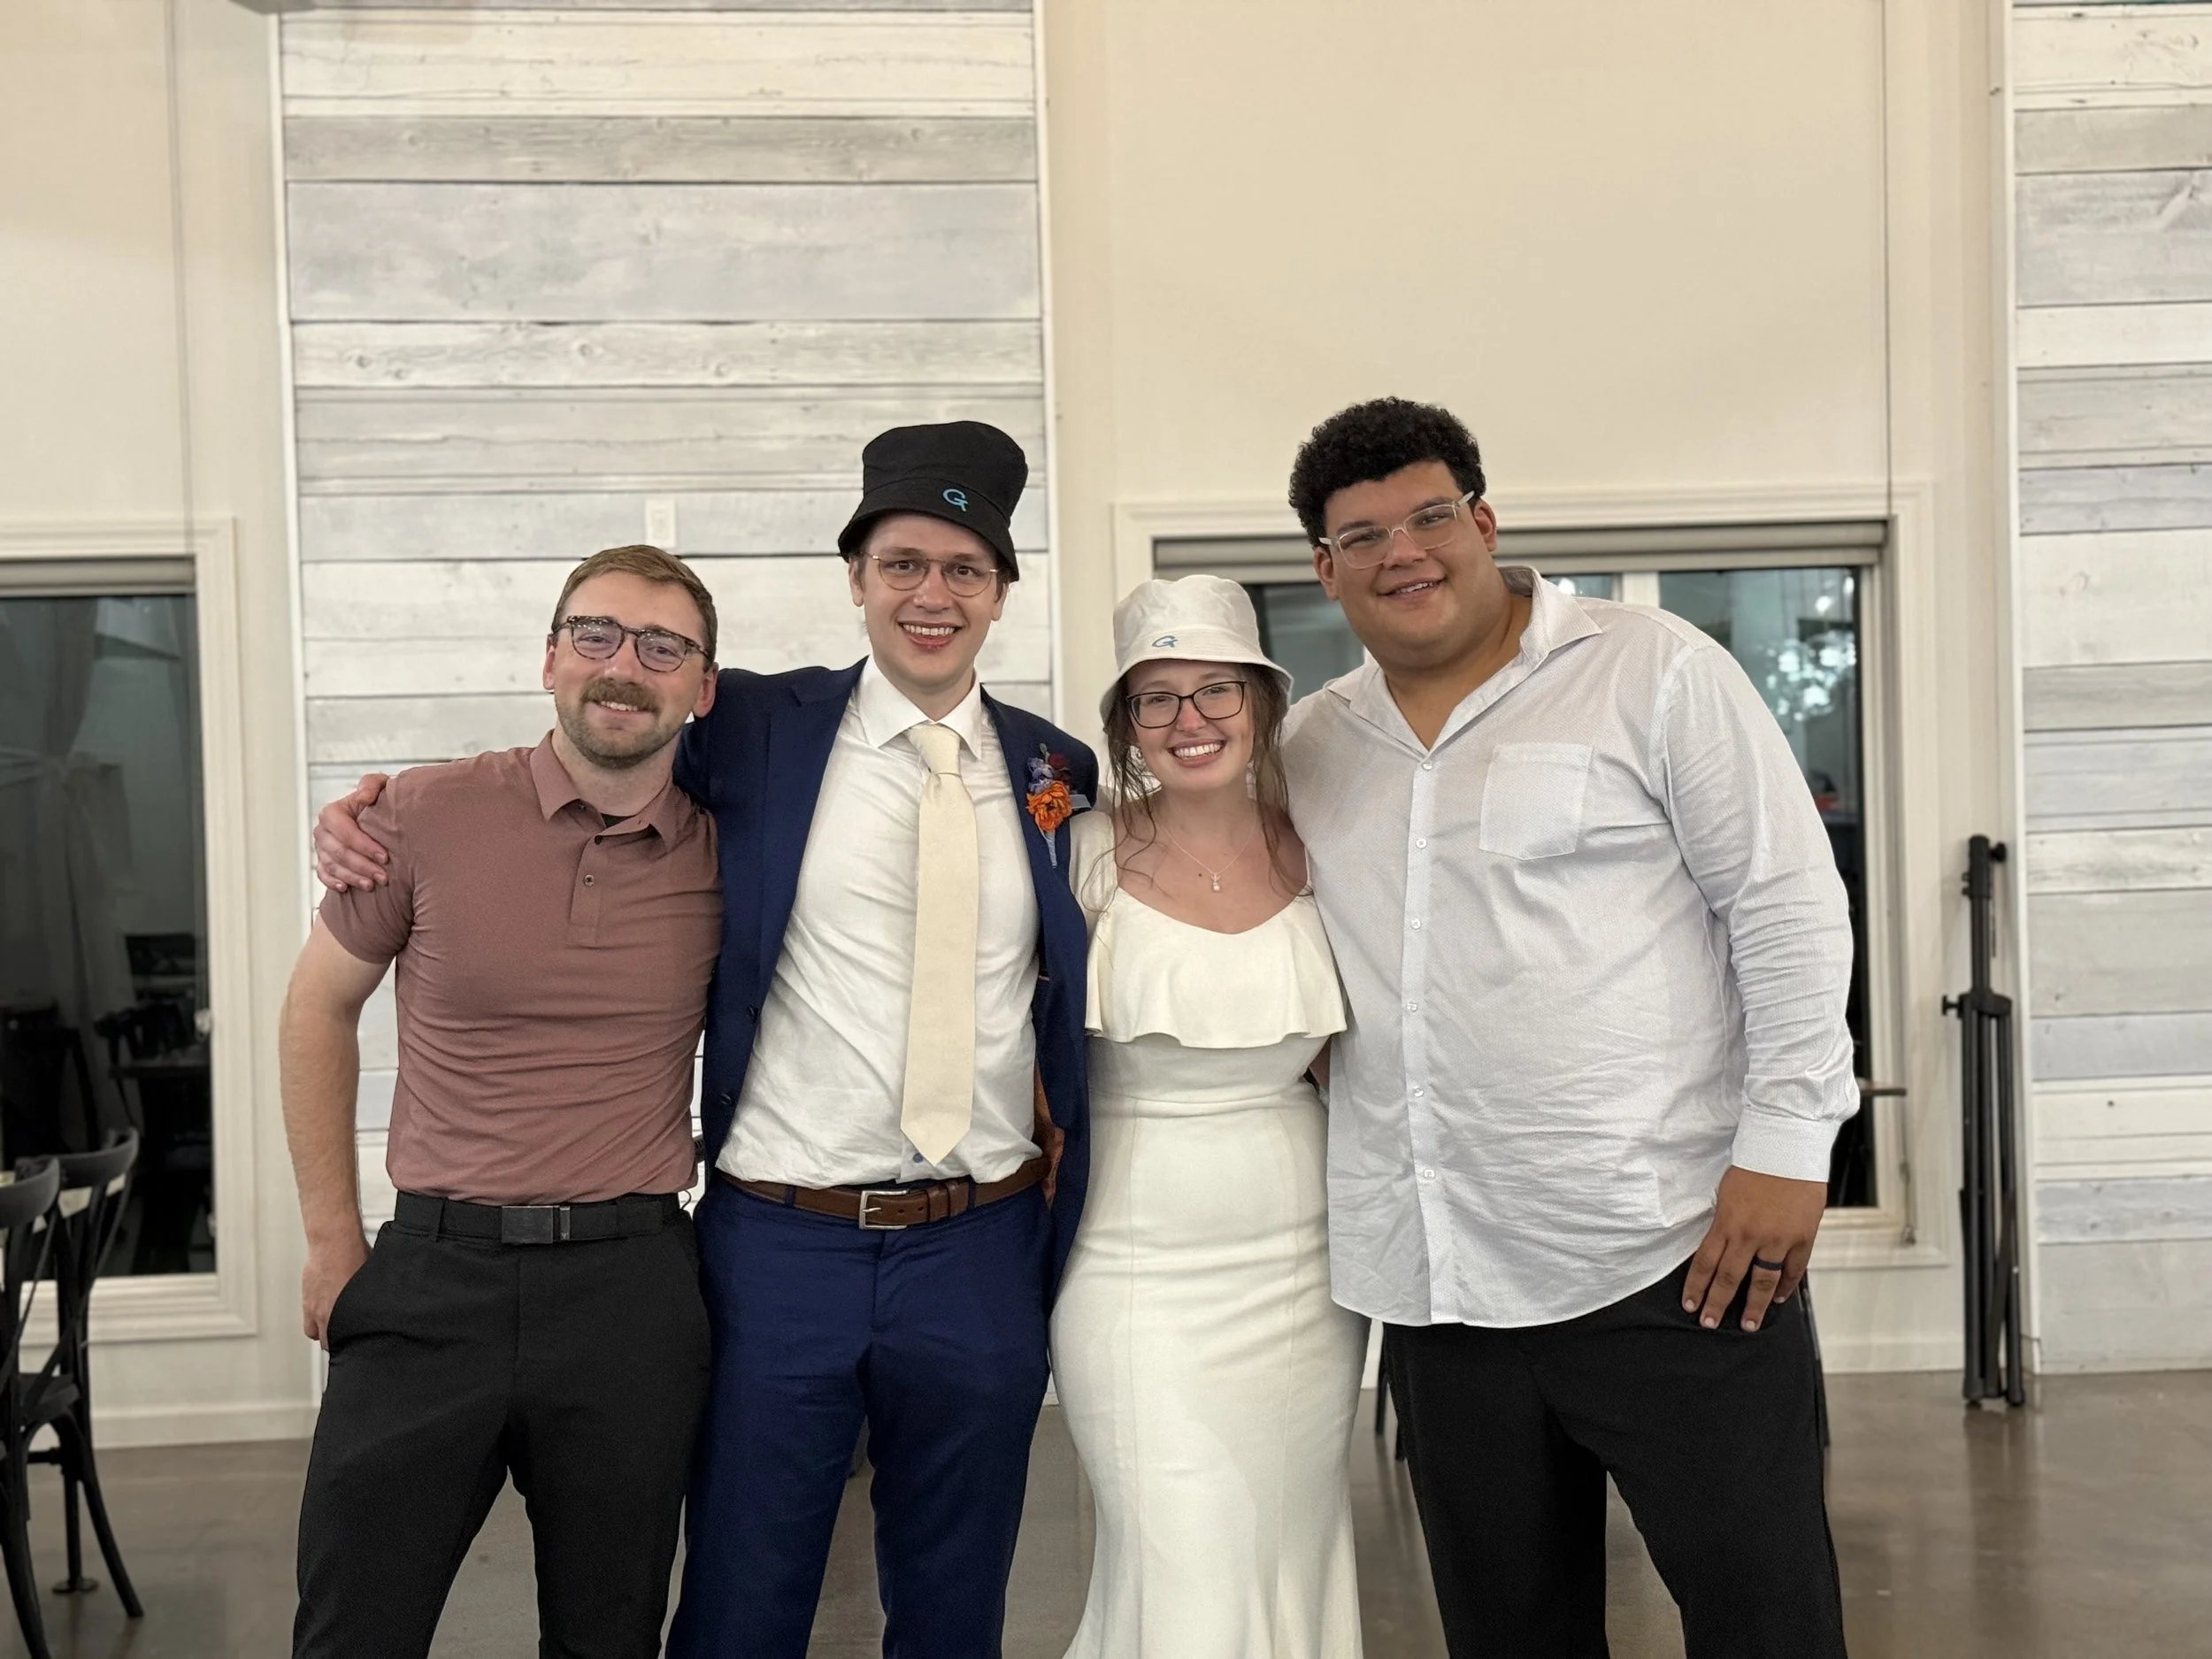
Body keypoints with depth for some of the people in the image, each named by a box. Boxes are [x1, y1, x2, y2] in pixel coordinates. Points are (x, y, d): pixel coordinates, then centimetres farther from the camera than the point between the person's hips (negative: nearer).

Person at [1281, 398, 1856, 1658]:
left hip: (1669, 1257, -4)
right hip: (1435, 1284, 5)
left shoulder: (1652, 673, -2)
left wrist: (1786, 1144, -12)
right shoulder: (1313, 746, 12)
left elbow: (1788, 906, -6)